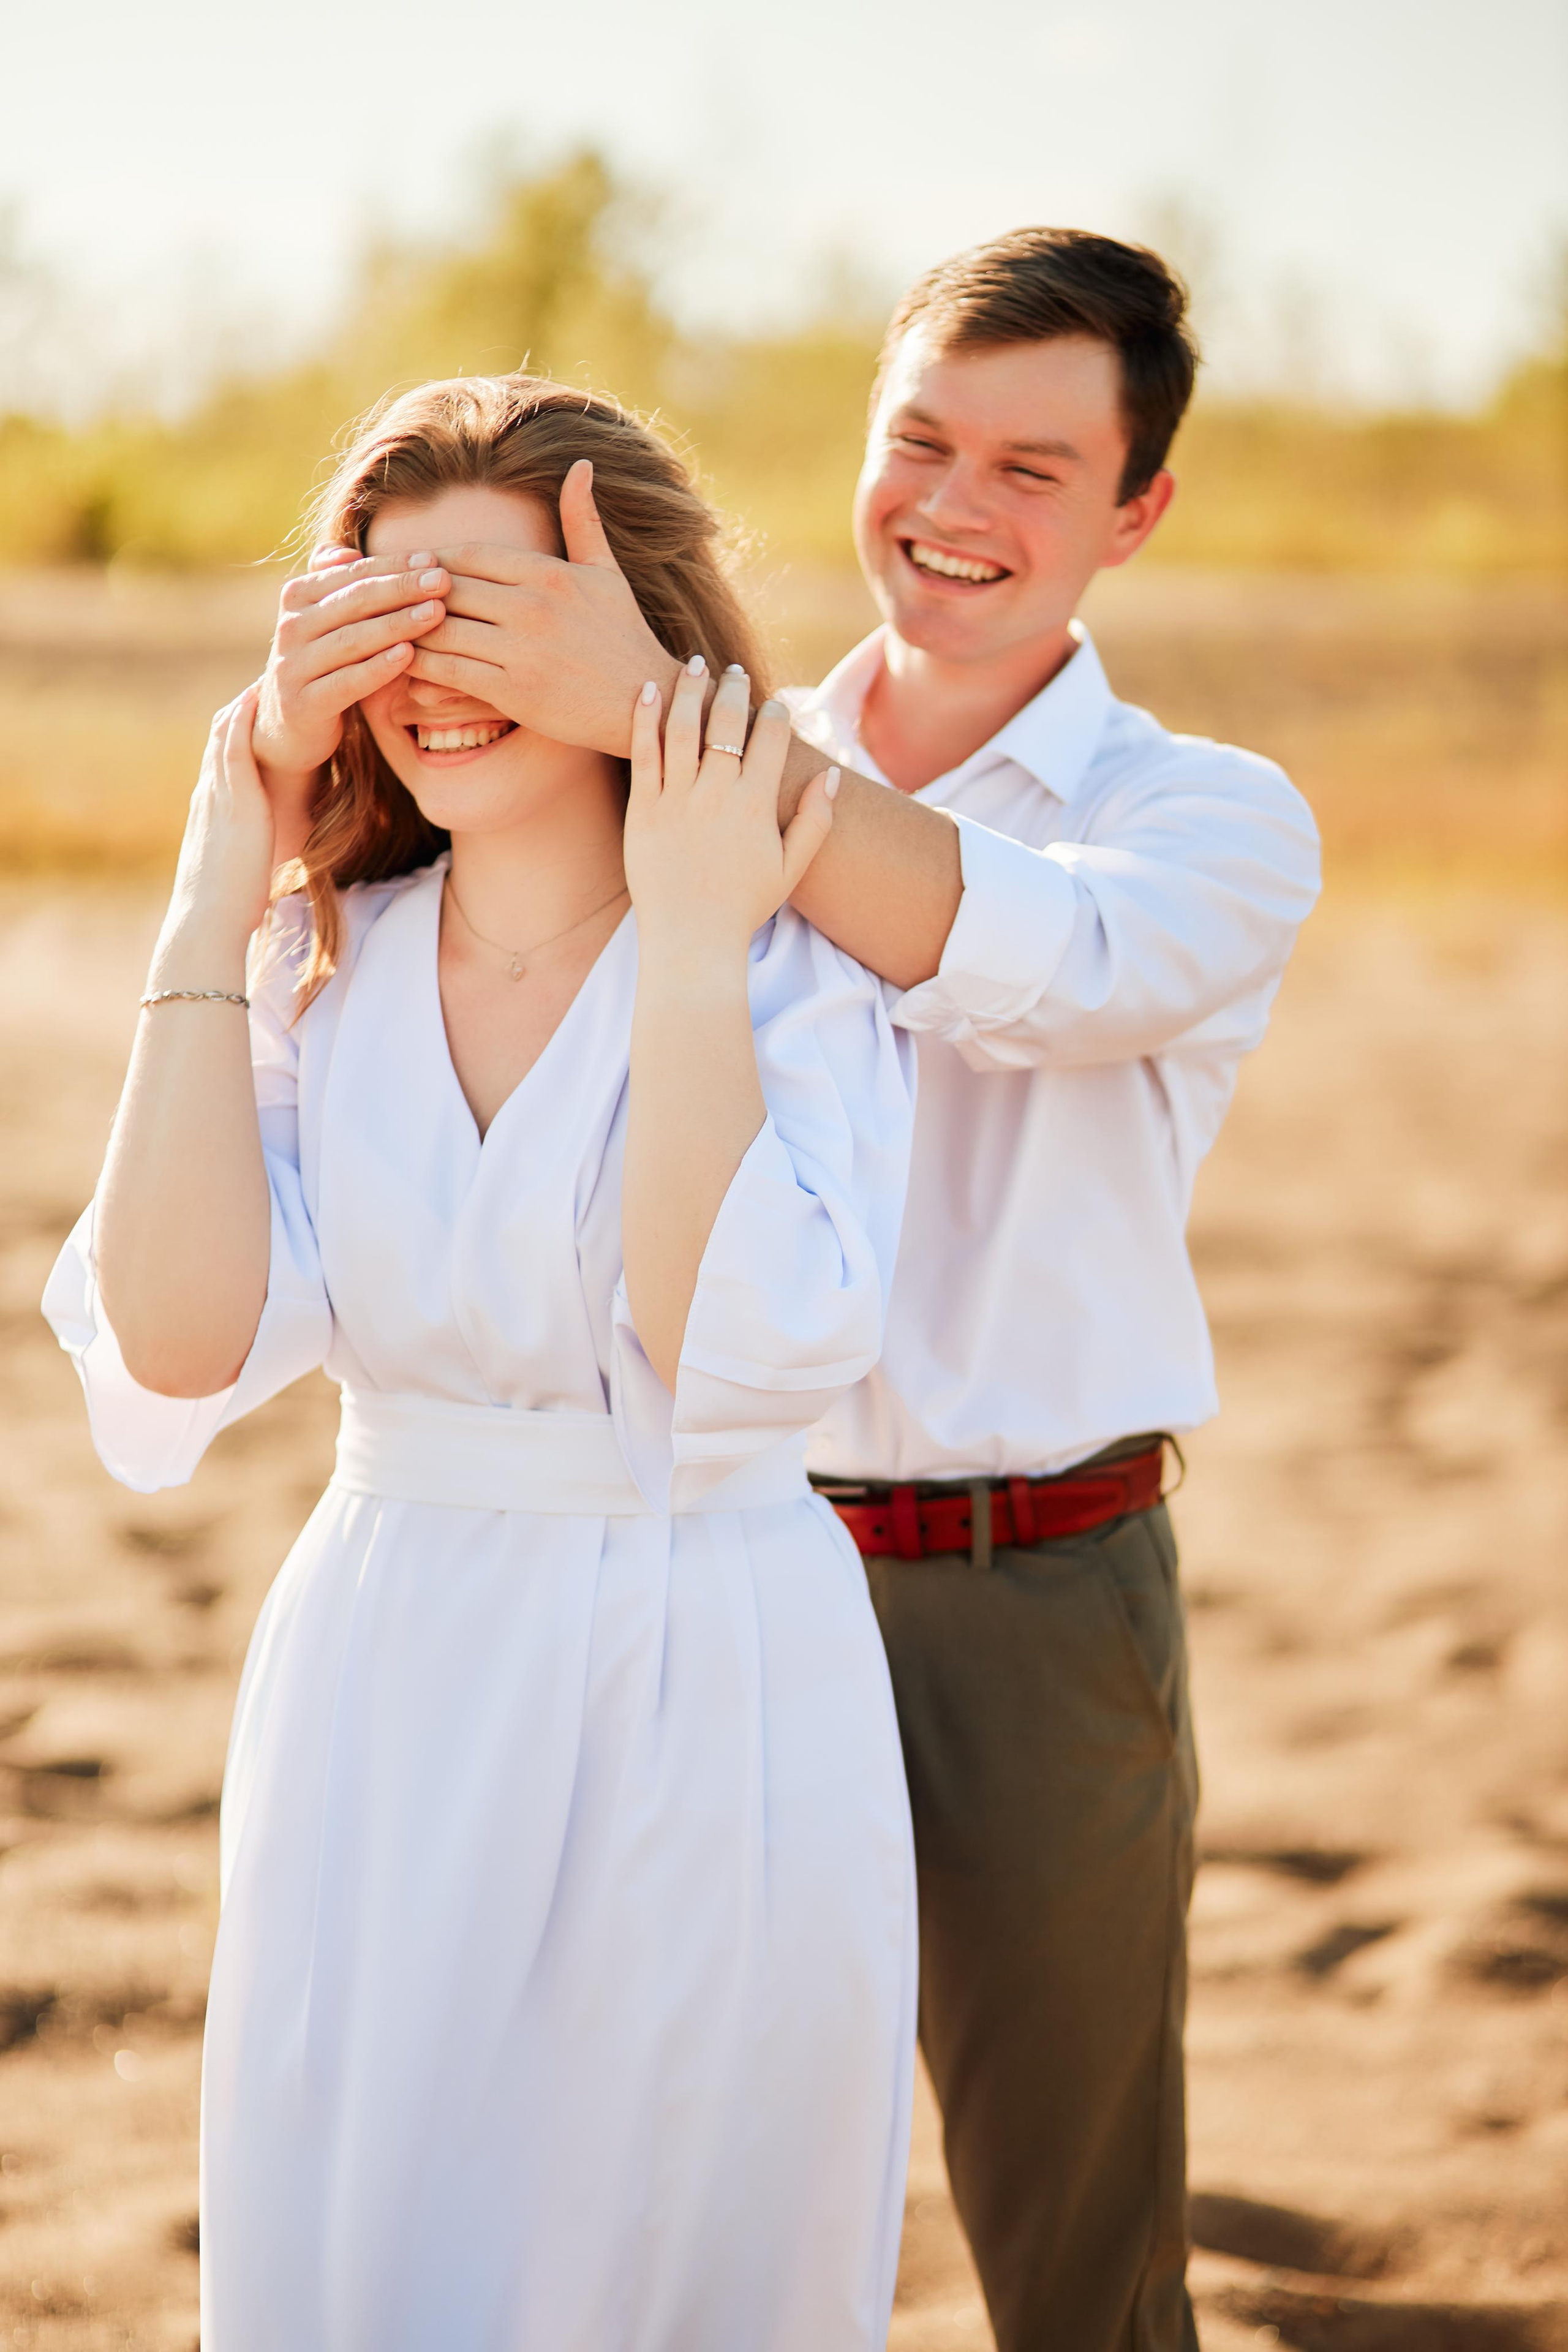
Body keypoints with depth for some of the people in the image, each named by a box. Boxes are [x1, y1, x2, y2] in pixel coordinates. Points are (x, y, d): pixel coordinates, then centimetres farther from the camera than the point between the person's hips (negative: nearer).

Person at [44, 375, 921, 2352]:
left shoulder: (795, 971, -8)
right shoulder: (325, 966, 2)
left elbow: (740, 1354, -24)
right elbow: (176, 1351, -13)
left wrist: (687, 947, -20)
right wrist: (211, 910, -10)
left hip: (710, 1712, -3)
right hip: (381, 1720, 3)